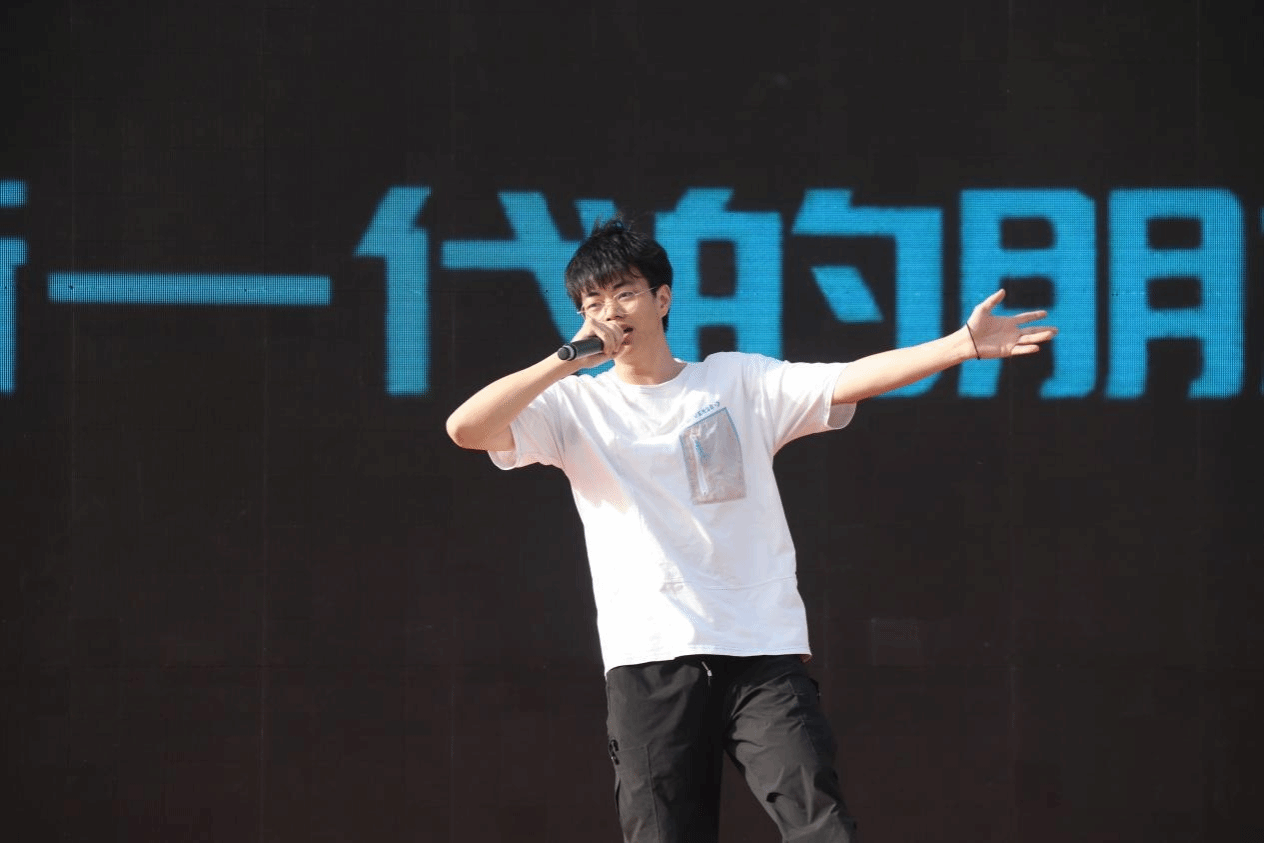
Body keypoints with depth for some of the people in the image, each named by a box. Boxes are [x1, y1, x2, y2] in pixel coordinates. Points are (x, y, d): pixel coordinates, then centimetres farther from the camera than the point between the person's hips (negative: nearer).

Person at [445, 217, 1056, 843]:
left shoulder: (739, 381, 12)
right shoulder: (576, 405, 11)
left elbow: (849, 381, 1)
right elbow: (466, 428, -3)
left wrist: (964, 345, -11)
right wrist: (571, 358, -5)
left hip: (765, 650, 0)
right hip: (648, 655, 0)